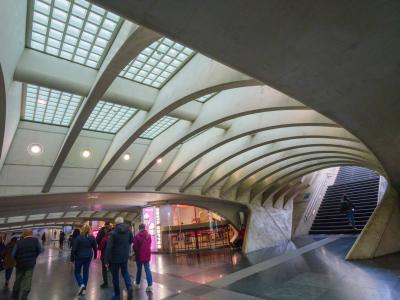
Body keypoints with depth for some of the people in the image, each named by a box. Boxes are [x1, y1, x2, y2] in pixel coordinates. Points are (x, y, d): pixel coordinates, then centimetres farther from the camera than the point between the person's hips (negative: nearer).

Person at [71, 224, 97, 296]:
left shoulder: (78, 237, -14)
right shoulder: (92, 238, -4)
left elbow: (74, 249, -11)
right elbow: (95, 248, 5)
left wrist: (72, 258, 1)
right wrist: (95, 255, 20)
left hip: (79, 257, -3)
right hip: (88, 257, 3)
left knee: (77, 271, 13)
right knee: (86, 272, 12)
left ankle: (81, 284, -8)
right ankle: (84, 289, 16)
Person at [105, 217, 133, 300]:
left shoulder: (113, 233, -17)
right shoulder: (128, 231, -3)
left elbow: (109, 247, -18)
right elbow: (131, 241, 12)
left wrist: (107, 260, -12)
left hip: (115, 257, -4)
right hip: (125, 256, 4)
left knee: (115, 275, 13)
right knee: (125, 272, 20)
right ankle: (129, 287, -1)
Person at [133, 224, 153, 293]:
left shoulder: (137, 236, -13)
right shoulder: (149, 235, 0)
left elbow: (135, 246, -7)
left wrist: (136, 252, 12)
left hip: (139, 255, -2)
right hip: (147, 255, 2)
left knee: (139, 269, 14)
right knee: (147, 269, 3)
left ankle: (137, 284, 29)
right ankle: (150, 285, -4)